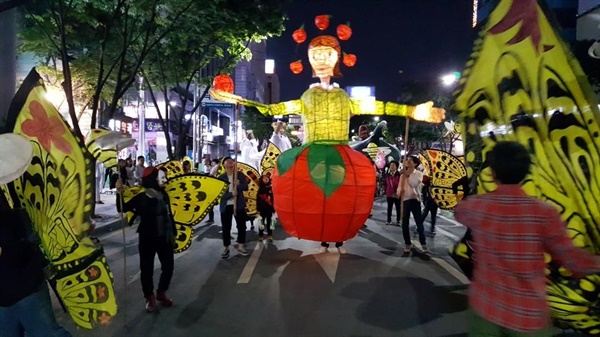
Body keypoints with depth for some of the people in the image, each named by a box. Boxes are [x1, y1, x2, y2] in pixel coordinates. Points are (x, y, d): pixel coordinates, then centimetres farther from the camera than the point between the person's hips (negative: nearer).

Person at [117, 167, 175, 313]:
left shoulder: (164, 195, 1)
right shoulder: (141, 198, -10)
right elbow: (122, 208, -16)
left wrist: (173, 233, 14)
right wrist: (120, 194, -32)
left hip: (165, 238, 4)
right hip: (147, 239, -4)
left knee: (168, 266, 12)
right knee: (147, 269, 5)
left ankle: (161, 293, 34)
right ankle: (150, 298, 25)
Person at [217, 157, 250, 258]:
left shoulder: (240, 175, 3)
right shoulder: (221, 177, -2)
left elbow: (246, 187, -5)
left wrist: (238, 184, -24)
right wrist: (231, 194, -22)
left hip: (239, 204, 1)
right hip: (226, 205, -1)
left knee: (241, 226, 5)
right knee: (226, 228, 4)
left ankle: (240, 246, 18)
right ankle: (226, 248, 16)